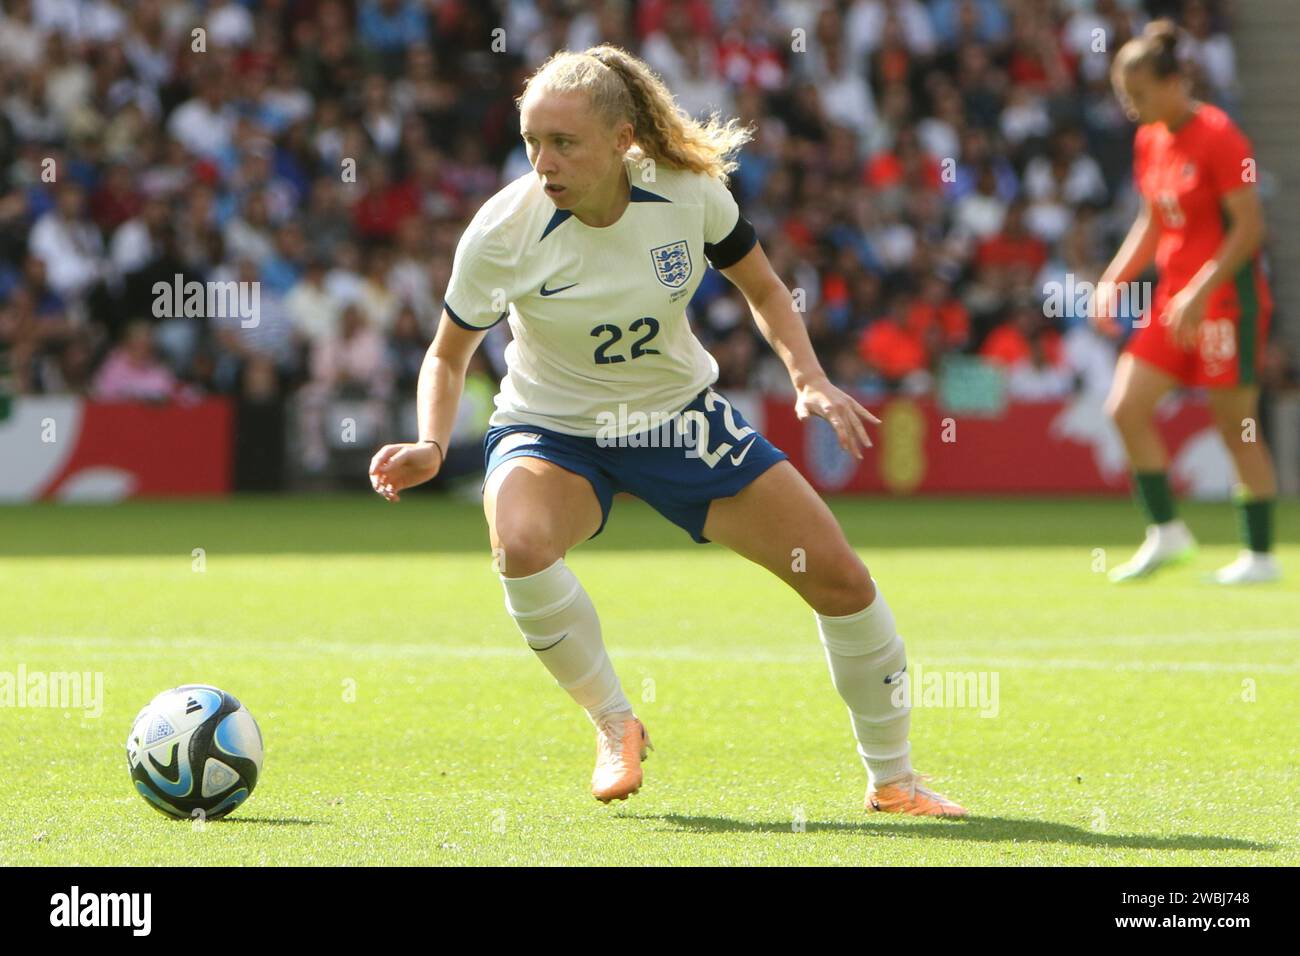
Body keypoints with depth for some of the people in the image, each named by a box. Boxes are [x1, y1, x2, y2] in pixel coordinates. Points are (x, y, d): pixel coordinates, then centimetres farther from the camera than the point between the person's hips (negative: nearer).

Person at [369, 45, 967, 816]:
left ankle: (892, 778, 20)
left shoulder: (692, 192, -19)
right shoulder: (504, 231, -23)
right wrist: (432, 446, -24)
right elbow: (449, 354, -6)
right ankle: (615, 725, -11)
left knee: (841, 580, -3)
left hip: (682, 418, 2)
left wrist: (810, 378, -13)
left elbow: (764, 290, 1)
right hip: (553, 429, -2)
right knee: (520, 543, -37)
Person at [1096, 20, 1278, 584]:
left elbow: (1249, 227, -17)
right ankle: (1165, 532, 7)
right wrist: (1114, 281, 8)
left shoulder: (1217, 136, -14)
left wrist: (1200, 292, -22)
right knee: (1125, 407, -2)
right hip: (1175, 297, 8)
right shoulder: (1149, 142, 10)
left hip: (1227, 295, -8)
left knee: (1235, 425, -3)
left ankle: (1259, 554, 6)